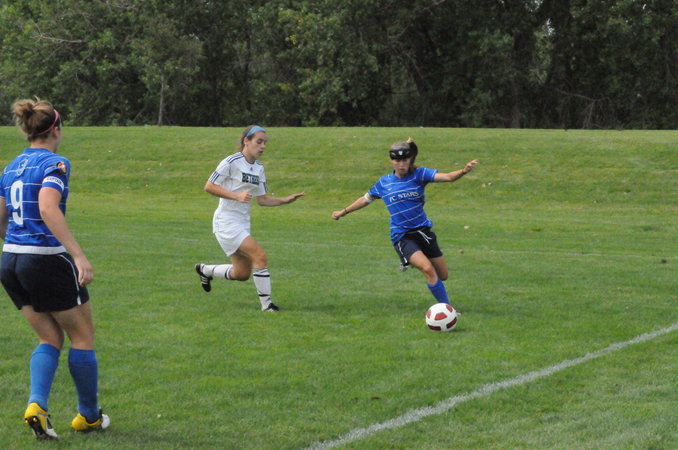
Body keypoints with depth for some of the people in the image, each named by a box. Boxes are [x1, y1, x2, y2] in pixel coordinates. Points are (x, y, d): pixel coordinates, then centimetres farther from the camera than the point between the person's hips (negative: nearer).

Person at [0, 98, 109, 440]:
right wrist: (79, 255, -31)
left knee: (50, 338, 16)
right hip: (48, 261, -7)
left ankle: (36, 405, -5)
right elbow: (48, 209, -28)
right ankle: (89, 416, 20)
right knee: (82, 336, 11)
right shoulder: (54, 164, -11)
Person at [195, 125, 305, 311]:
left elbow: (262, 199, 15)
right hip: (226, 222, -8)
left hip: (242, 223, 8)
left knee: (242, 274, 9)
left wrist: (286, 200, 0)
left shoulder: (259, 168, 11)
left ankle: (205, 270, 34)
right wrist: (237, 196, -24)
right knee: (259, 256, -20)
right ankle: (266, 303, -11)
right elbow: (209, 187, -16)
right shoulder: (232, 162, -13)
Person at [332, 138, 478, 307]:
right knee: (428, 269, -25)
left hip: (423, 230, 2)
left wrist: (464, 171, -39)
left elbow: (447, 177, -19)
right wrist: (343, 212, 27)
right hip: (401, 236, -2)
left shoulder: (419, 174, -4)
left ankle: (410, 262, 36)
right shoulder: (384, 183, 0)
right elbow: (366, 199, 18)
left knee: (442, 276, 9)